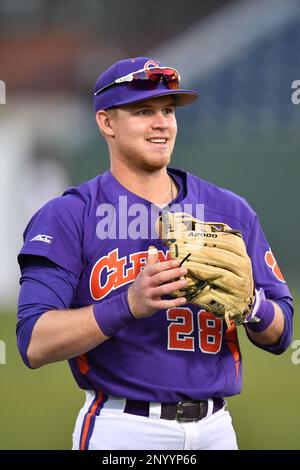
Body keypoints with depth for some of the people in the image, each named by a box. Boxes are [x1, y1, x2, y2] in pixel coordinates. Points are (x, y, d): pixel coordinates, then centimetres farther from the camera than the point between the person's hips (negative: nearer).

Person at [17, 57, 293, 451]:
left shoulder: (231, 211, 10)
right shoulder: (67, 216, -4)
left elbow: (279, 336, 9)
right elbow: (35, 345, -14)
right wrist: (129, 304, -27)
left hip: (215, 429, 4)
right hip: (121, 431, -4)